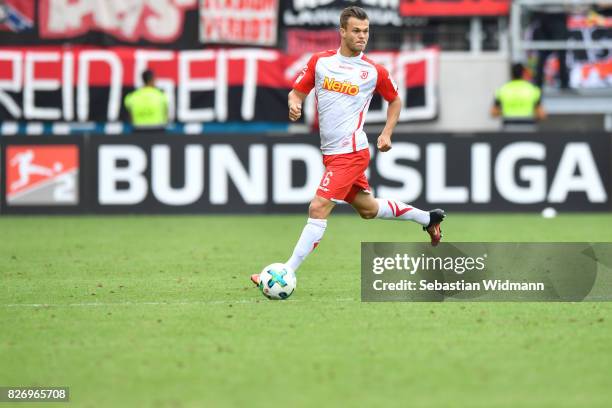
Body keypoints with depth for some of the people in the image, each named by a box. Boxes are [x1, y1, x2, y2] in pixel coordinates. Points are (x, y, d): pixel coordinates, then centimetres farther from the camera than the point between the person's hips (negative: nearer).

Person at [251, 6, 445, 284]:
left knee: (318, 209, -15)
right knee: (367, 209, 20)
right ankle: (427, 218, 42)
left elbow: (395, 101, 13)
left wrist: (386, 133, 2)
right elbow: (297, 92, 9)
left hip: (351, 152, -6)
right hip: (331, 153, 6)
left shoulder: (373, 71, -4)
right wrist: (294, 105, -13)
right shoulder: (320, 61, 3)